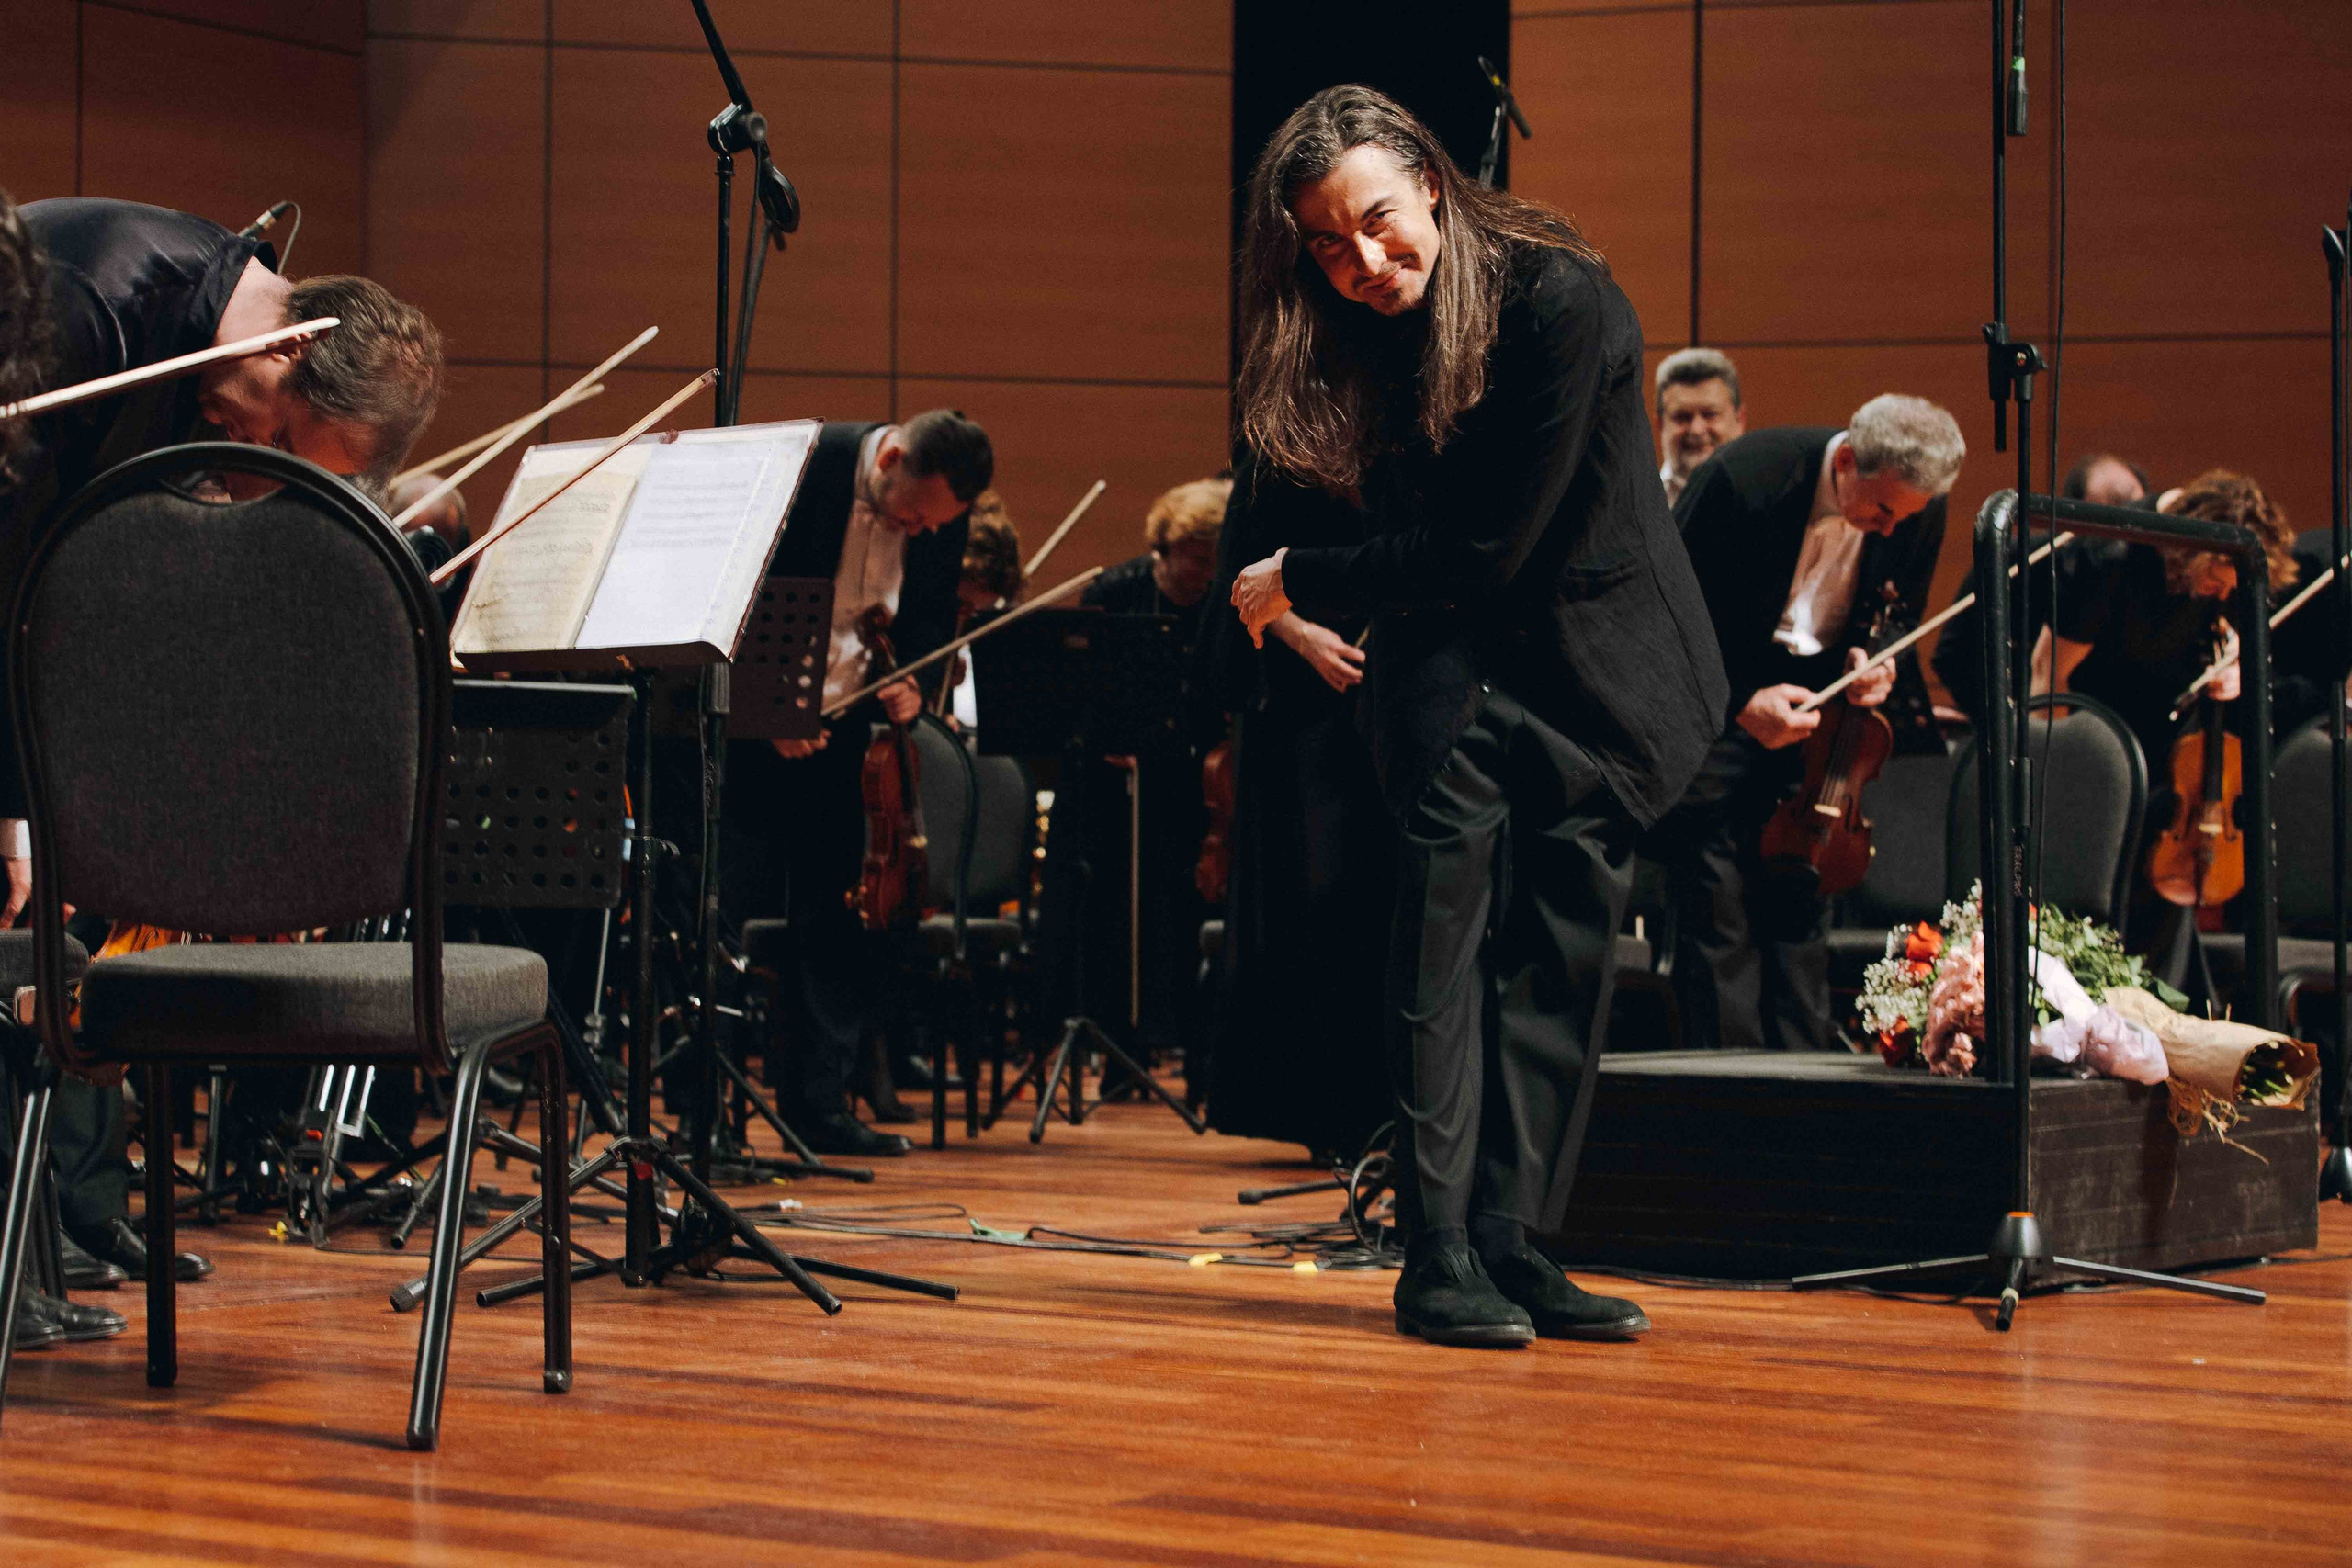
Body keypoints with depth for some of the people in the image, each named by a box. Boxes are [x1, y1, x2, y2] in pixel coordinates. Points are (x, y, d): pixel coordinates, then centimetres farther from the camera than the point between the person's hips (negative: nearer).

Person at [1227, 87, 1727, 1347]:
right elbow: (1406, 531, 3)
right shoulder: (1354, 342, -3)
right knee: (1447, 891, -15)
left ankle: (1514, 1245, 4)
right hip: (1451, 655, 3)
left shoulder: (1559, 299, -21)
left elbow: (1488, 549, -20)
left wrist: (1300, 584, -12)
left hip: (1599, 658, -2)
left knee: (1564, 949, -3)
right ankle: (1439, 1252, -16)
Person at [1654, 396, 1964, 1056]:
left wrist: (1870, 658, -12)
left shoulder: (1919, 511, -10)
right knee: (1718, 906, -7)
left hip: (1810, 705, 4)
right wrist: (1739, 702, -26)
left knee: (1801, 902, 2)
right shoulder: (1743, 478, -26)